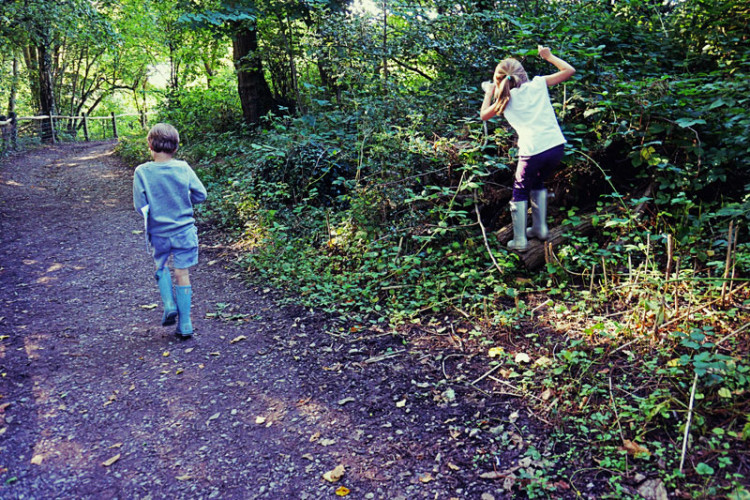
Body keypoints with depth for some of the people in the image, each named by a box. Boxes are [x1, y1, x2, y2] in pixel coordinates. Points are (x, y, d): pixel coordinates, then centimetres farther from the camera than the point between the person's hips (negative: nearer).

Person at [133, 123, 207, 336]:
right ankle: (185, 325, 10)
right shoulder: (183, 168, -8)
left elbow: (140, 207, -10)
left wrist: (154, 211, 11)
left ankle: (169, 305, 11)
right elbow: (201, 195, -2)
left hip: (158, 233, 0)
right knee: (182, 274, 7)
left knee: (161, 267, 27)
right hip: (184, 231, 0)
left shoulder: (142, 172, -11)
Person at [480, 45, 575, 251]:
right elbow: (569, 70, 18)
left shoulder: (506, 99, 7)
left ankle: (520, 240, 14)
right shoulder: (538, 84, 10)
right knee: (538, 183, 28)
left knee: (520, 191, 16)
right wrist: (548, 56, 28)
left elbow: (484, 115, 23)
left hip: (532, 151, -3)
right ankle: (540, 228, 32)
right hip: (557, 146, 3)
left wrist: (489, 92, 35)